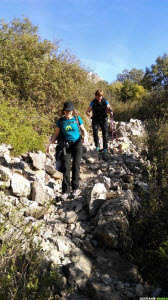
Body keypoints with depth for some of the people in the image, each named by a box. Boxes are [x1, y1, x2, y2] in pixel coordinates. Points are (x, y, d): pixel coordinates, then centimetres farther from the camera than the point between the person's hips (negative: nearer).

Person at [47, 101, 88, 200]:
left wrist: (85, 137, -10)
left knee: (76, 166, -5)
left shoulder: (77, 119, 5)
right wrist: (50, 144, -1)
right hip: (67, 145, 1)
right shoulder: (61, 121, 7)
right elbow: (56, 134, 11)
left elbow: (84, 130, 11)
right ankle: (65, 191, -5)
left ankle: (75, 188, 9)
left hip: (77, 144, -1)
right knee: (66, 167, -9)